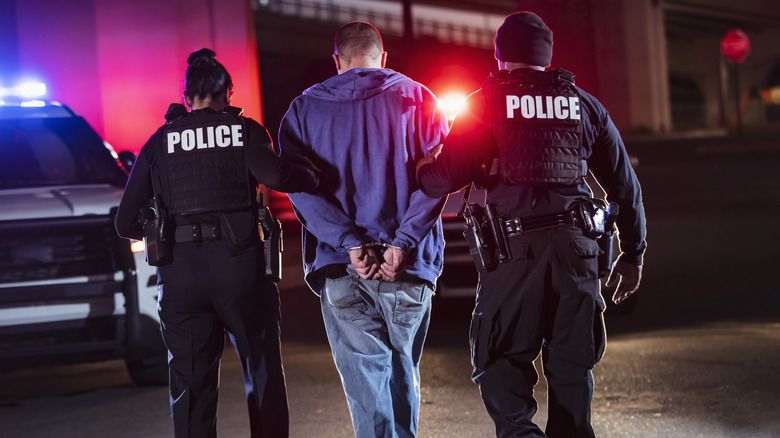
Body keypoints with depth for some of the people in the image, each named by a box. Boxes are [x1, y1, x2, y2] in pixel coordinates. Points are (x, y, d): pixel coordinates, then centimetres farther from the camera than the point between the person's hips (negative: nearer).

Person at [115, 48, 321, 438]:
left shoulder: (159, 142, 10)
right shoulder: (245, 130, 4)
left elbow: (126, 222, 8)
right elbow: (273, 175, -17)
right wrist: (313, 179, 0)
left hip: (180, 273, 2)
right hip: (241, 268, -1)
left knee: (190, 385, 6)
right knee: (264, 376, 12)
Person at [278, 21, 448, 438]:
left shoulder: (303, 109, 10)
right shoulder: (416, 98, 7)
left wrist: (351, 243, -10)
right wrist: (402, 243, -11)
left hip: (339, 268, 0)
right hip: (408, 267, 0)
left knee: (365, 380, -2)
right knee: (403, 376, 16)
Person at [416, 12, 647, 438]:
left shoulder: (486, 104, 3)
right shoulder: (583, 105, 13)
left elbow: (446, 177, -7)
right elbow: (624, 184, 16)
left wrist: (418, 171, 14)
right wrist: (632, 254, 24)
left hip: (514, 247, -3)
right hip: (575, 246, 3)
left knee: (499, 359, 4)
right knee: (571, 363, 11)